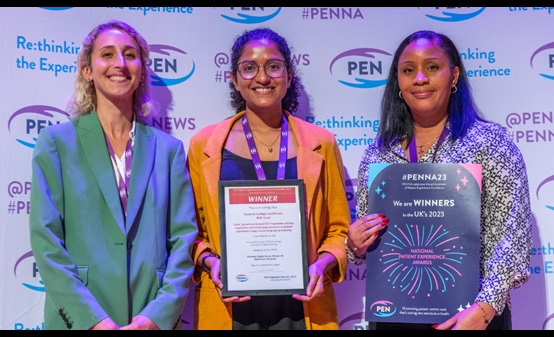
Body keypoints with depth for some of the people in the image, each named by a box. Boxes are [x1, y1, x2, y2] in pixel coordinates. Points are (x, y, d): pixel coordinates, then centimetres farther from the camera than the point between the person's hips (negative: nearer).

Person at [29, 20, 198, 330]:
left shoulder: (169, 148, 5)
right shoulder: (56, 142, 0)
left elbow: (183, 236, 0)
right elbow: (46, 239, -7)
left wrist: (158, 314, -12)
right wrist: (93, 318, -15)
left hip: (155, 320, 2)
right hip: (78, 319, -1)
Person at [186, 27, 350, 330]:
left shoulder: (321, 143, 2)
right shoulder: (204, 145, 1)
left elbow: (338, 227, 7)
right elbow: (192, 229, 6)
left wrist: (323, 264, -11)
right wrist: (209, 262, -12)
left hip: (301, 305, 1)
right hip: (227, 307, 0)